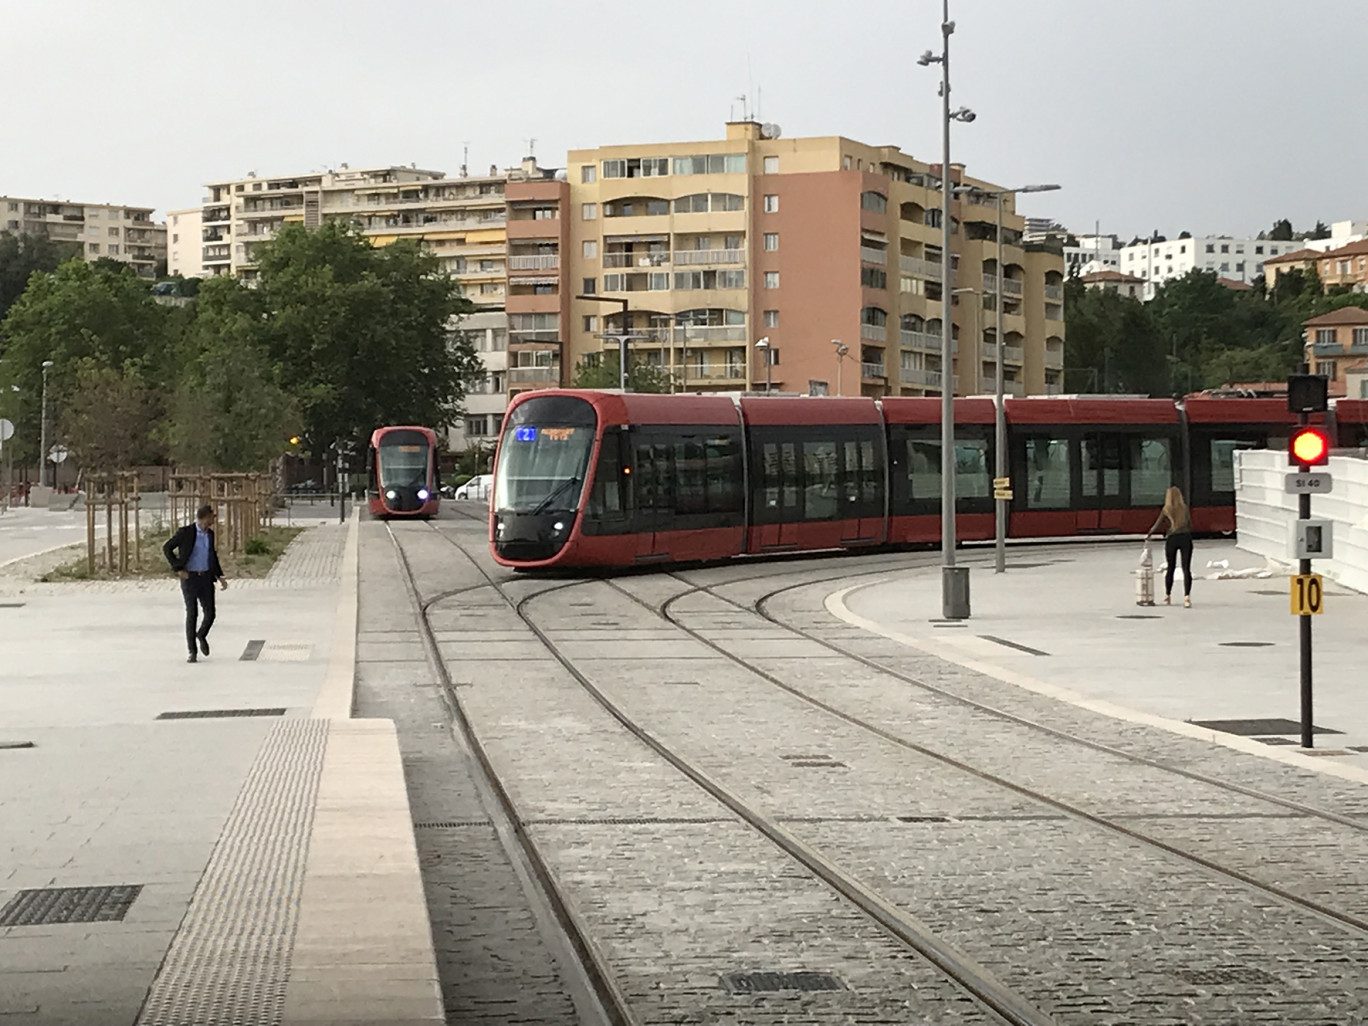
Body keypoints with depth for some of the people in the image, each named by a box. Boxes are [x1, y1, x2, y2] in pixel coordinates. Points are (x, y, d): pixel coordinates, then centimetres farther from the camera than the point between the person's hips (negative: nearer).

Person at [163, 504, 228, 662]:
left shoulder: (210, 534, 8)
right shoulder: (186, 532, -11)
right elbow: (166, 548, -8)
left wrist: (220, 577, 10)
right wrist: (178, 569, -14)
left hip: (206, 578, 5)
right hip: (189, 577, -5)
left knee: (210, 613, -1)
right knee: (192, 614, -5)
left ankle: (201, 635, 31)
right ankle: (192, 652, 3)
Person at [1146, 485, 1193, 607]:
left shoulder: (1166, 510, 0)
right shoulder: (1185, 508, 5)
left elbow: (1156, 526, 2)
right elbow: (1190, 525, 12)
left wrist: (1148, 536, 16)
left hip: (1172, 539, 0)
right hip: (1185, 538, 0)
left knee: (1171, 568, 16)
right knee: (1186, 568, -4)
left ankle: (1167, 596, 25)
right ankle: (1187, 596, -19)